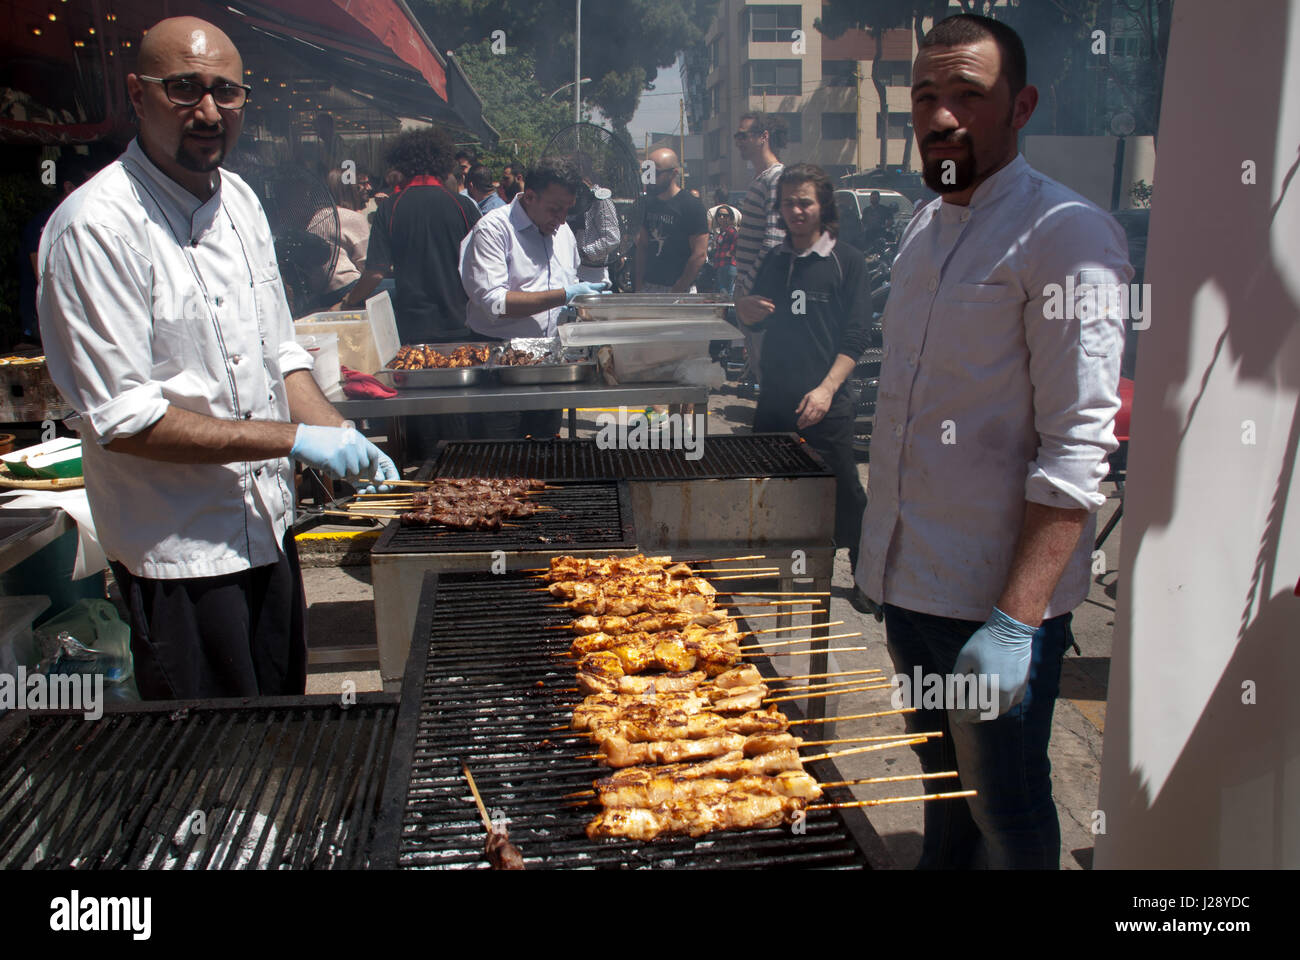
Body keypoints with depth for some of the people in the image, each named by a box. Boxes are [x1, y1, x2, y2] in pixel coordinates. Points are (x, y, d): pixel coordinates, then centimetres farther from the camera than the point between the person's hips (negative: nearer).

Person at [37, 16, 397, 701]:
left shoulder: (239, 200, 6)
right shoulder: (97, 226, -19)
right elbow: (123, 420, -21)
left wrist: (337, 434, -3)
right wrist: (294, 439, -22)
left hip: (267, 525, 8)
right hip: (178, 549, -7)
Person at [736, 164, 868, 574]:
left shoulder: (846, 260, -3)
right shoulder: (775, 260, 12)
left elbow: (855, 337, -7)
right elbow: (757, 323, 21)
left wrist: (827, 389, -18)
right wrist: (744, 308, -3)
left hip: (826, 403, -5)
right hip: (776, 397, 5)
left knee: (842, 491, -1)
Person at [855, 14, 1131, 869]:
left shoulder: (1067, 235, -15)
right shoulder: (926, 227, 10)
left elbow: (1078, 448, -19)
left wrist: (1015, 620, -24)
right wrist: (882, 558, 16)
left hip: (999, 597, -7)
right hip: (911, 578, 7)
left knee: (1006, 814, 9)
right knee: (942, 782, 23)